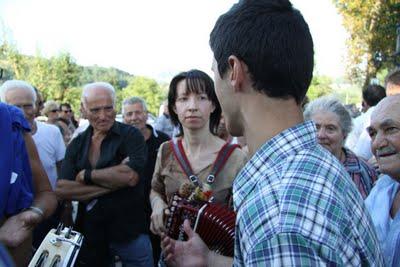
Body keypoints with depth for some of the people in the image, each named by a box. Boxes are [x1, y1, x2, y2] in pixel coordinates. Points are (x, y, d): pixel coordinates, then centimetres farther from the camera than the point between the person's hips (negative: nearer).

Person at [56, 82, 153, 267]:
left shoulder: (131, 135, -8)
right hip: (89, 235, 4)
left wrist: (86, 175, -12)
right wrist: (113, 183, -17)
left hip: (131, 233, -3)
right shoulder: (76, 144, 4)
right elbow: (62, 190, -7)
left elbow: (130, 176, -25)